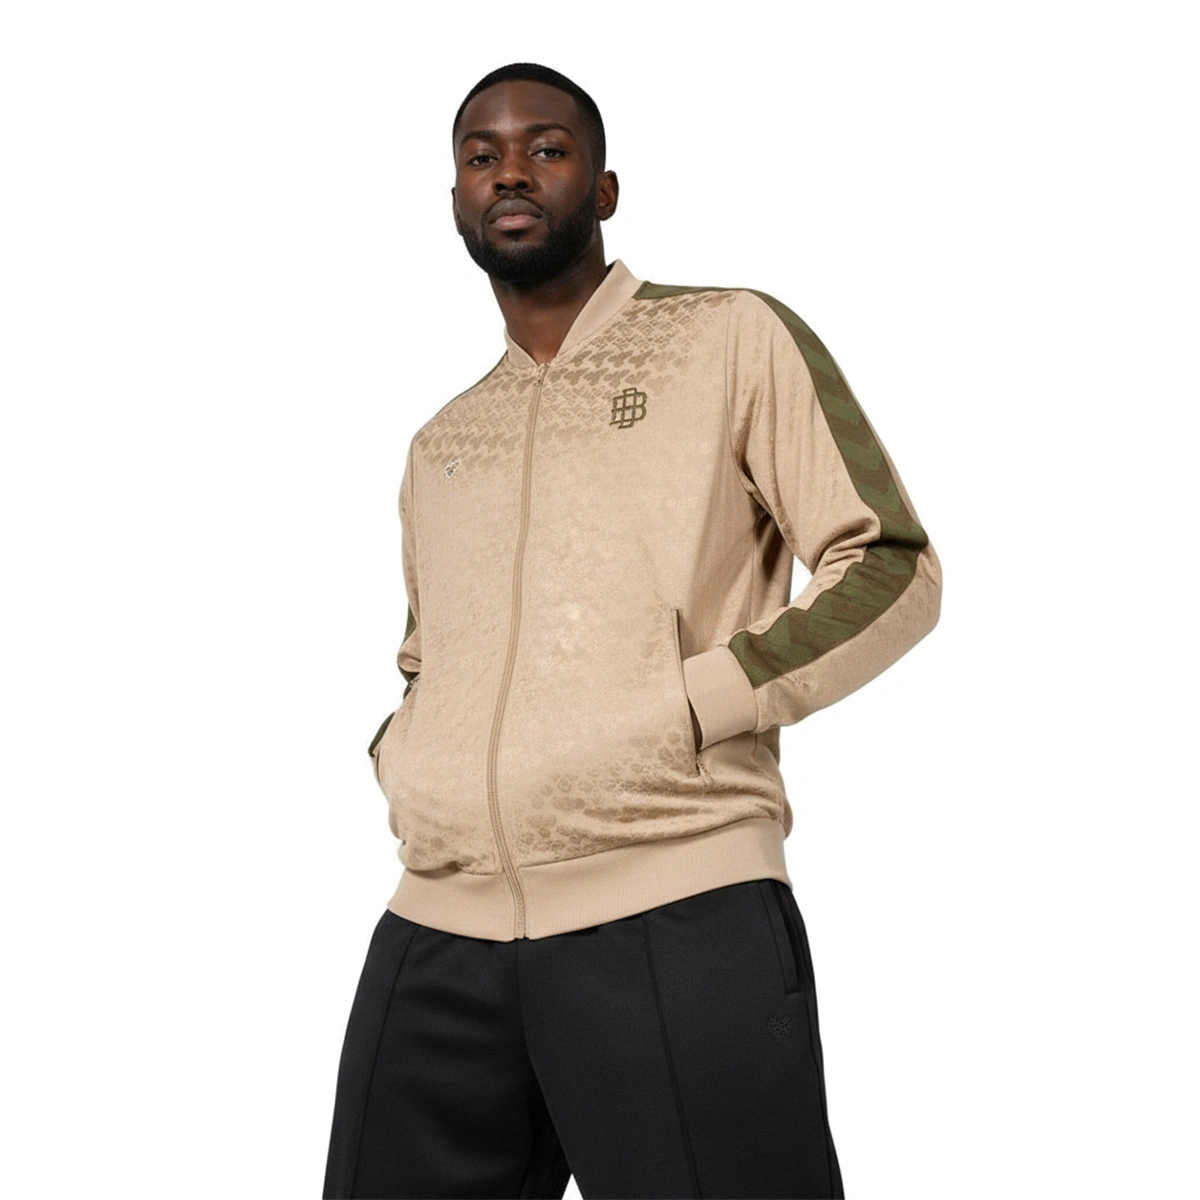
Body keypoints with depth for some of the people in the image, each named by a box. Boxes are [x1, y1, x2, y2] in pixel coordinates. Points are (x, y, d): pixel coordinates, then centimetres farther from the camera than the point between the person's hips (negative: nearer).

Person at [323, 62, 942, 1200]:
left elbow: (891, 568, 0)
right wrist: (397, 756, 9)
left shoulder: (733, 340, 6)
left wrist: (683, 711, -11)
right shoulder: (437, 445, 22)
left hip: (675, 919, -5)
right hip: (435, 936, 5)